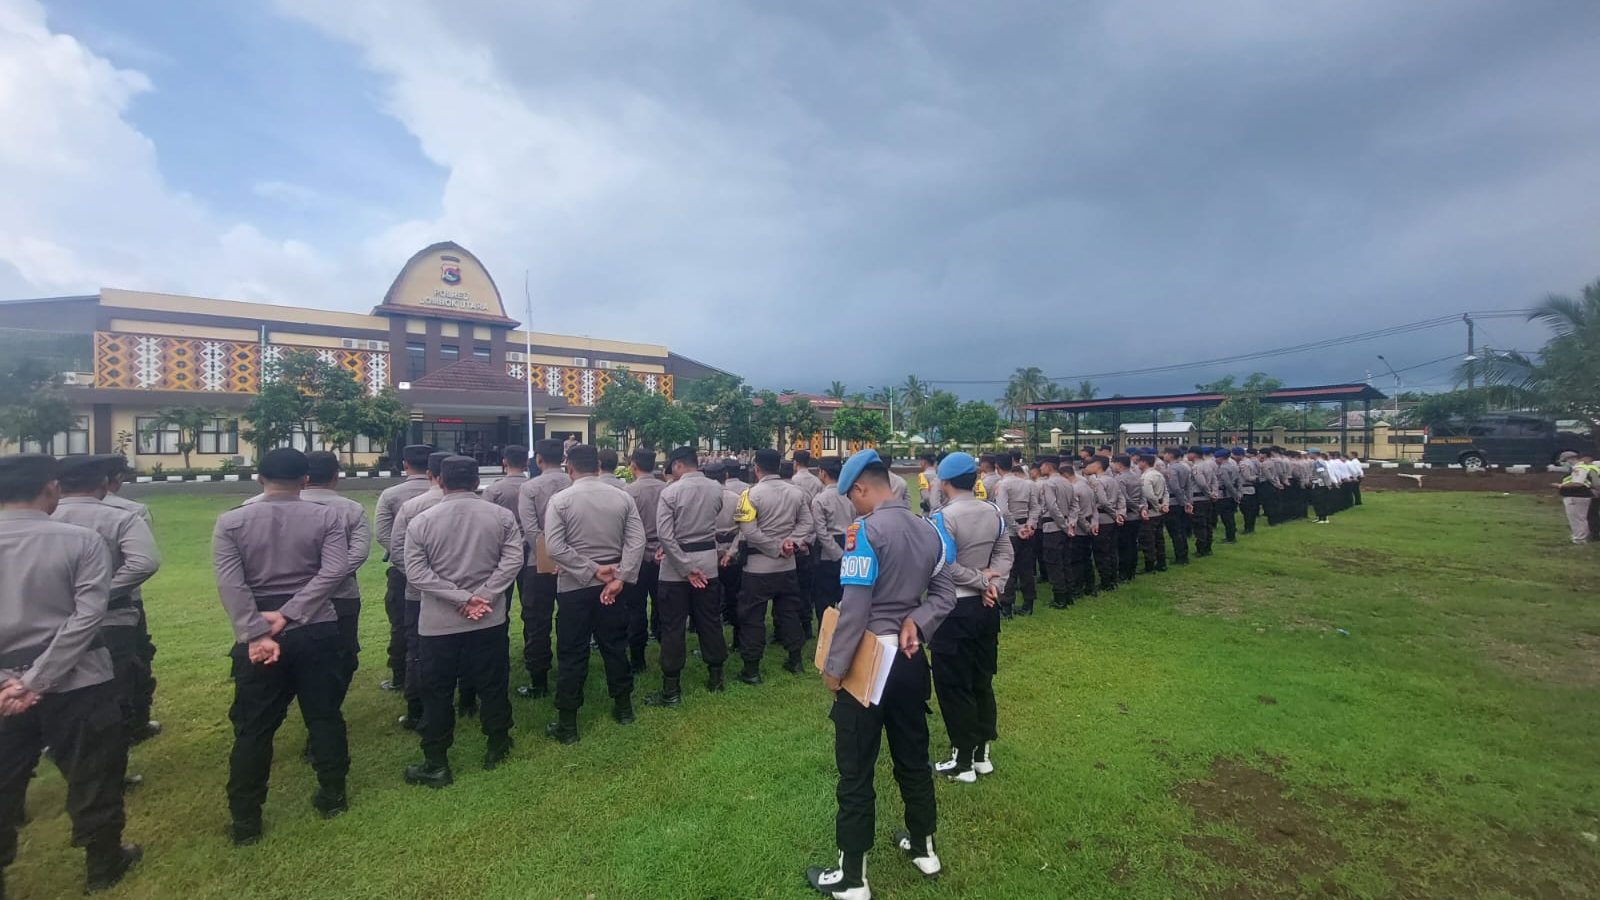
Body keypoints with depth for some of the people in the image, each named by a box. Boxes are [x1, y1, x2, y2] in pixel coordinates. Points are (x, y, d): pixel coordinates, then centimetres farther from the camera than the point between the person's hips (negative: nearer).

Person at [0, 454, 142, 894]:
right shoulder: (81, 541, -12)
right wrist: (36, 680, -9)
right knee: (92, 776, 12)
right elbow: (87, 616, -17)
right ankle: (102, 864, 28)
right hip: (77, 683, -3)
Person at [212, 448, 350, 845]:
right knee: (324, 718, 13)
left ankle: (246, 821, 22)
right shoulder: (326, 517, -5)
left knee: (253, 730, 12)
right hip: (317, 632, 0)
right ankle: (333, 797, 27)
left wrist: (256, 634, -15)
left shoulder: (231, 522, -3)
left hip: (258, 639, 0)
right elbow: (335, 570, -17)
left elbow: (230, 583, -13)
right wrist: (288, 613, -13)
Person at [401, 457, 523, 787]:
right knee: (492, 685, 14)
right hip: (489, 619, 1)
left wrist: (461, 598, -13)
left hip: (438, 622, -1)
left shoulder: (421, 521, -6)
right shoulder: (501, 515, -5)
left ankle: (436, 765, 21)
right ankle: (497, 747, 30)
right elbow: (513, 560, -13)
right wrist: (482, 596, -13)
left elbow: (416, 573, -11)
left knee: (437, 692, 12)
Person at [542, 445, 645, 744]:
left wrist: (593, 570, -14)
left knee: (572, 655, 6)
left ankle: (567, 725, 16)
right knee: (615, 647, 16)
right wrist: (619, 578, -12)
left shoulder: (560, 500, -10)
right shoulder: (622, 497, -3)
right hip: (612, 583, 3)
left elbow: (555, 548, -17)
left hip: (574, 585, -3)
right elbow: (637, 541, -10)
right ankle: (623, 708, 29)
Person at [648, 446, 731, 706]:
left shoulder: (670, 492, -12)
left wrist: (686, 567, -14)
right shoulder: (717, 489, 0)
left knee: (673, 627, 4)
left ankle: (671, 690, 11)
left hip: (675, 566, -4)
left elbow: (664, 535, -17)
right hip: (708, 562, 4)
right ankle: (715, 679, 25)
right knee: (710, 621, 14)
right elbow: (718, 525, 6)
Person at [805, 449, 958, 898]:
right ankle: (923, 847, 41)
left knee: (856, 770, 8)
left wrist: (833, 667, -13)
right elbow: (945, 594, 5)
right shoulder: (928, 529, 3)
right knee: (913, 757, 23)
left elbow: (854, 609, -22)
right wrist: (916, 623, -7)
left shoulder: (866, 530, -21)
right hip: (910, 657, 7)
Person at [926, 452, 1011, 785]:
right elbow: (1005, 553, 2)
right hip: (986, 606, 7)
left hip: (955, 609, -7)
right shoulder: (993, 512, 3)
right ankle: (982, 753, 29)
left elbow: (945, 567, -22)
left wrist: (982, 582, -10)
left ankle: (963, 761, 17)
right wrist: (991, 585, -8)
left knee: (954, 686, 6)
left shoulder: (943, 516, -18)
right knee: (982, 680, 17)